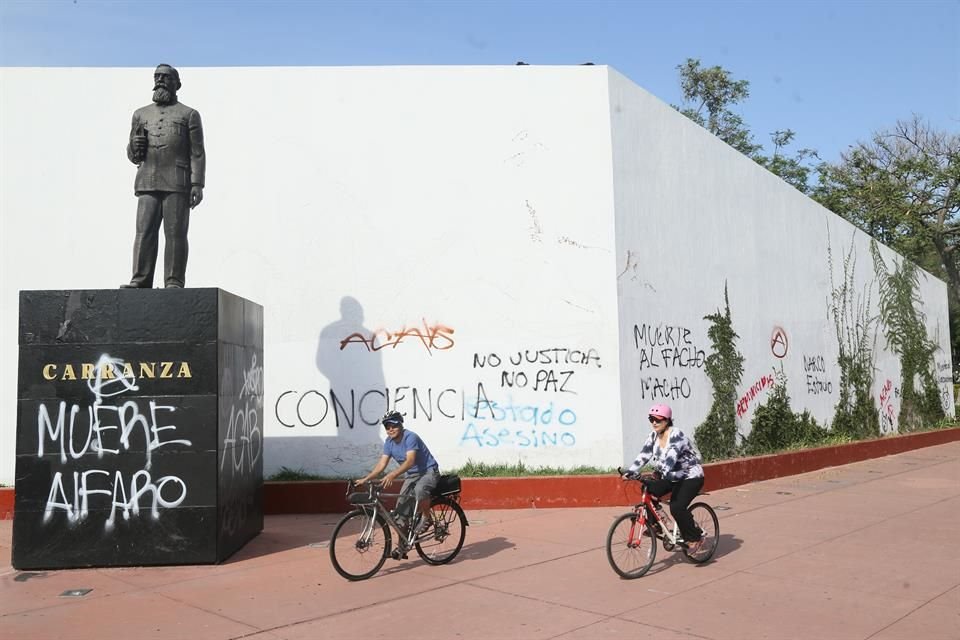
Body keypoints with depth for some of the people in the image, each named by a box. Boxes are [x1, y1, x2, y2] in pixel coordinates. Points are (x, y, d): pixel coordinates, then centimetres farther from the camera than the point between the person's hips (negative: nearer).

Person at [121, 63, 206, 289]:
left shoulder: (189, 114, 13)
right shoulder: (141, 114, 22)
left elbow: (197, 153, 4)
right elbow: (132, 156, 24)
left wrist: (197, 184, -8)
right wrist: (134, 146, -1)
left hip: (177, 183, -3)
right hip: (147, 183, 3)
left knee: (175, 234, -6)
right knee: (144, 231, -5)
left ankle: (174, 283, -6)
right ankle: (140, 281, -6)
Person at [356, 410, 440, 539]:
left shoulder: (410, 437, -24)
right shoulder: (389, 442, -1)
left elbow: (410, 461, -37)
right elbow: (382, 464, -3)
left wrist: (392, 475, -50)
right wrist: (365, 479, -14)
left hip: (429, 471, -7)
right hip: (412, 475, 7)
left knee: (419, 489, -39)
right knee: (401, 509, -3)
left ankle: (426, 518, -13)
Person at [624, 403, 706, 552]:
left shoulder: (676, 435, -23)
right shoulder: (654, 436, -2)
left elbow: (670, 458, -38)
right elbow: (643, 456, -10)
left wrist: (659, 473, -52)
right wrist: (630, 472, -23)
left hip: (691, 477, -7)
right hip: (671, 476, 7)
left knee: (677, 508, -23)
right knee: (649, 492, -13)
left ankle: (695, 538, -2)